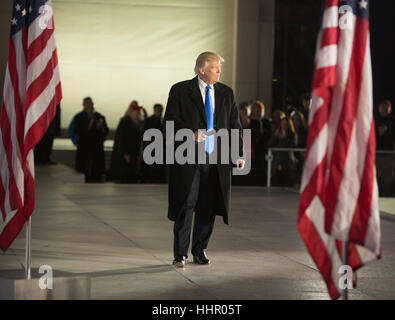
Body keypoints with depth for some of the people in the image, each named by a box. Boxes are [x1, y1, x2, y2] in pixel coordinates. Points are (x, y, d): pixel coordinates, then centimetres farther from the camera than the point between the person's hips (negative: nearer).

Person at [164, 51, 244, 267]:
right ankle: (180, 254, 4)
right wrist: (191, 134, -19)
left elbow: (235, 124, 12)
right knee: (186, 205, -5)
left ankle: (200, 251, 18)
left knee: (208, 208, 6)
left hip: (216, 159, 4)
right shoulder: (180, 91, 1)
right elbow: (170, 120, -3)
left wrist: (240, 153, 3)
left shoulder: (226, 93, 12)